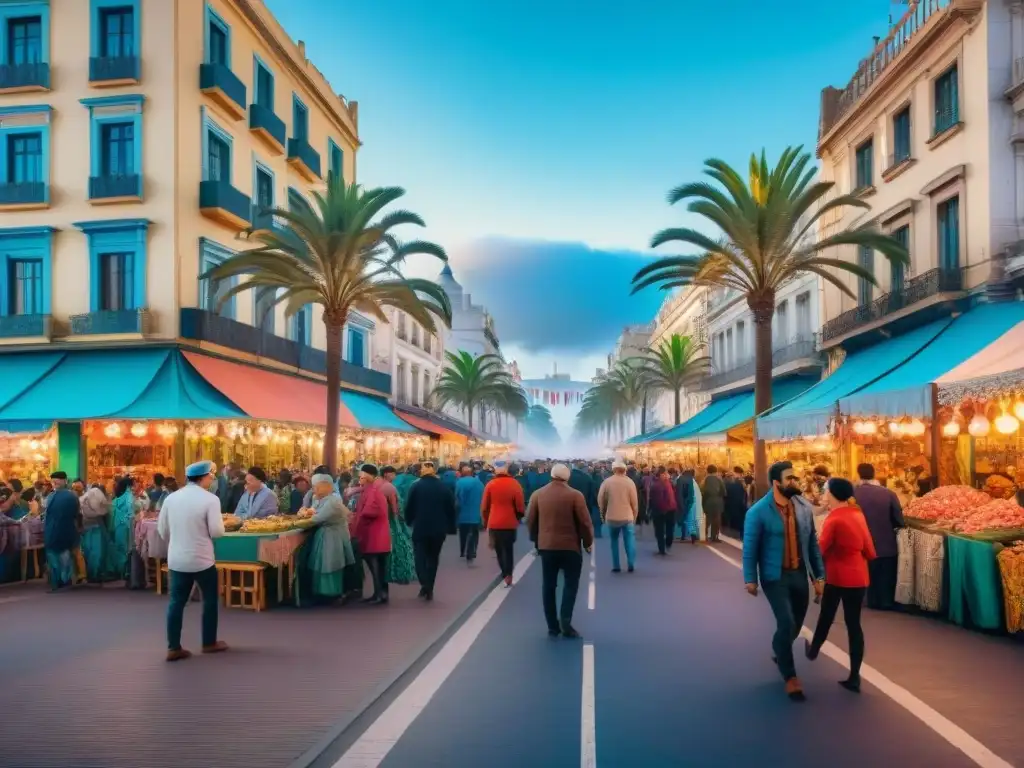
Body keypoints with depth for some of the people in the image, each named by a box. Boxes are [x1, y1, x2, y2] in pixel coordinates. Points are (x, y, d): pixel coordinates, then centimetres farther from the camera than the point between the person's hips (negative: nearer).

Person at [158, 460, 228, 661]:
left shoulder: (171, 498, 2)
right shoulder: (210, 499, -15)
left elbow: (162, 530, 9)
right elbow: (217, 532, -16)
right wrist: (221, 523, 6)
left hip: (176, 559, 5)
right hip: (202, 560, -4)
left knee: (176, 602, 10)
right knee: (210, 600, 13)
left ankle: (173, 648, 9)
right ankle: (209, 643, 21)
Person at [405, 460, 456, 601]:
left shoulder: (416, 487, -4)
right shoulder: (444, 487, 3)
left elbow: (409, 508, -3)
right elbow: (451, 509, 3)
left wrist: (409, 522, 12)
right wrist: (450, 527, 9)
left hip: (420, 528, -2)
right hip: (439, 529, 2)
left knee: (420, 557, 3)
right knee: (433, 558, 13)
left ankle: (425, 585, -18)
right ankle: (429, 588, 13)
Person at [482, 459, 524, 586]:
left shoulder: (490, 485, -4)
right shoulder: (515, 484, -5)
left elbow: (484, 506, 1)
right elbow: (520, 506, -3)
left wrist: (486, 522, 15)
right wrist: (518, 518, 15)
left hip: (494, 523, 0)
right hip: (510, 523, 0)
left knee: (499, 550, 14)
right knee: (509, 549, 11)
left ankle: (505, 575, 12)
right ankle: (508, 575, -1)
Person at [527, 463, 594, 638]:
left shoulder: (537, 494, 1)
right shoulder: (575, 495, -9)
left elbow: (530, 520, 5)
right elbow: (585, 522, -9)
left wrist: (535, 539, 19)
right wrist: (588, 542, 5)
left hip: (546, 545, 3)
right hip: (570, 546, -3)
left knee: (548, 586, 10)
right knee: (570, 584, 8)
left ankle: (552, 626, 11)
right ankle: (565, 622, -5)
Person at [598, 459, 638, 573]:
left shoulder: (607, 482, -5)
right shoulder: (629, 482, -6)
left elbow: (600, 500, 0)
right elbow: (634, 502, -3)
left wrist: (603, 514, 14)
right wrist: (634, 517, 10)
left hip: (612, 517, 0)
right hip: (628, 517, 0)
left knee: (614, 541, 10)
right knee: (629, 540, 8)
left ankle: (616, 566, 8)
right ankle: (631, 564, 2)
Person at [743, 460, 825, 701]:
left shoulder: (804, 508, 0)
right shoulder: (758, 512, -14)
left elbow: (813, 543, 6)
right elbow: (750, 548, -10)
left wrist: (819, 575, 5)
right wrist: (750, 579, -12)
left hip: (799, 574, 5)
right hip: (775, 576, -5)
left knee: (796, 623, 16)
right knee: (786, 623, -11)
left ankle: (779, 652, 47)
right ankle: (790, 676, 7)